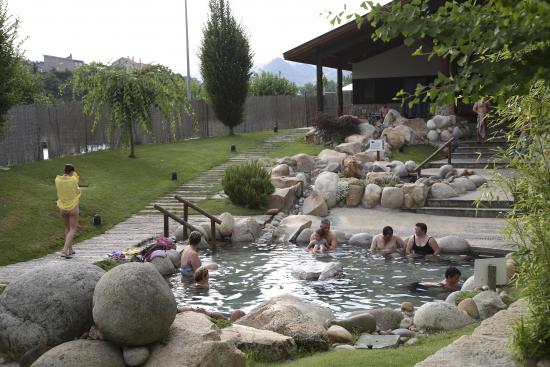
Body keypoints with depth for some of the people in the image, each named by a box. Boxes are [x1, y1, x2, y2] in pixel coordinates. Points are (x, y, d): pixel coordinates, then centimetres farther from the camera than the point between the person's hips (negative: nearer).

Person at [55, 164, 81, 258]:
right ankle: (65, 250, -10)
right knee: (72, 229, 3)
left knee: (67, 228, 20)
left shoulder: (57, 180, -8)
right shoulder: (73, 179, -16)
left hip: (62, 208, 4)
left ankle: (70, 250, 27)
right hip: (73, 207, -4)